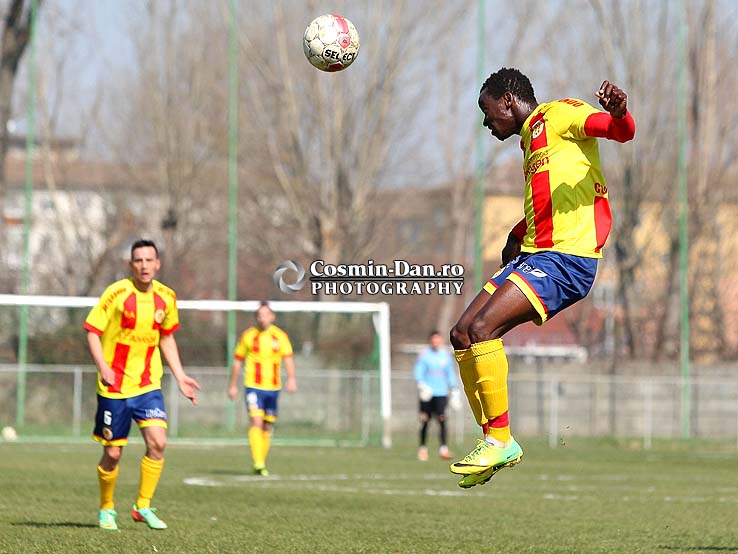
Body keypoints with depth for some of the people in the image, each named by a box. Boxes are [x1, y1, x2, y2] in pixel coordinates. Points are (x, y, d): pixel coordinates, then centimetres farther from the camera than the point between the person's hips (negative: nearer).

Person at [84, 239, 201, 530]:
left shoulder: (166, 297, 4)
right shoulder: (116, 293, -10)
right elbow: (93, 332, -9)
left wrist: (180, 376, 13)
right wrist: (102, 367, -24)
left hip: (148, 385, 3)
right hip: (114, 387, -3)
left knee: (157, 442, -15)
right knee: (113, 453, 2)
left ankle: (143, 506, 1)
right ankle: (106, 509, 26)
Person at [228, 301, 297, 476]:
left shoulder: (280, 336, 4)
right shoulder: (248, 336, 3)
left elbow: (288, 358, -6)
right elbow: (237, 361, 11)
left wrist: (291, 379, -22)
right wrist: (233, 385, 12)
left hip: (273, 387, 2)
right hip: (253, 387, -2)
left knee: (267, 427, 9)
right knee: (256, 422, -18)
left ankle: (262, 463, 22)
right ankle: (258, 463, -23)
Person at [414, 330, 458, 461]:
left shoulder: (446, 355, 11)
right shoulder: (424, 355, 2)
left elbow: (450, 373, 19)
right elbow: (418, 371, -4)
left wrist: (454, 390, 15)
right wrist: (421, 384, -21)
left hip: (441, 393, 1)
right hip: (427, 393, -1)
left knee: (442, 419, -12)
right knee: (425, 421, 1)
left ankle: (443, 449, -17)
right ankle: (423, 448, 14)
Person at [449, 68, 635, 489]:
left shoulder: (560, 115, -3)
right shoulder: (530, 138, 25)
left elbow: (622, 131, -18)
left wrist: (619, 114, -40)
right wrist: (516, 237, 24)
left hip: (567, 257, -10)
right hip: (532, 255, 10)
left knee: (482, 328, -22)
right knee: (462, 335, 4)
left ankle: (501, 441, -14)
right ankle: (493, 441, 9)